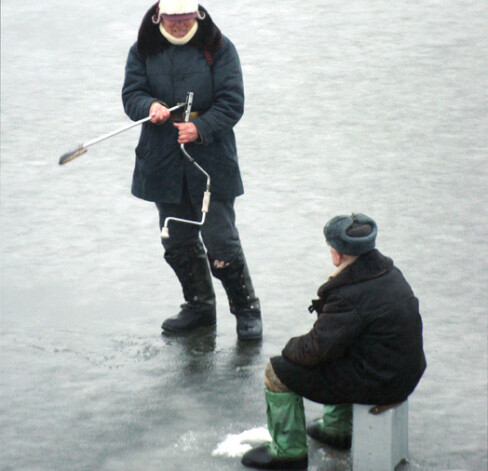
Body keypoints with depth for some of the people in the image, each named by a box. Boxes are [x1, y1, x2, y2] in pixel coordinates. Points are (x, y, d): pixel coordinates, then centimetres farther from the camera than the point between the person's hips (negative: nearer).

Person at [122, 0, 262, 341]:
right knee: (178, 242, 13)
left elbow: (232, 102, -7)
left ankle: (247, 309, 8)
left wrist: (201, 128, -21)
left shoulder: (218, 49, -3)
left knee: (221, 241, -7)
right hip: (164, 165, 4)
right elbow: (132, 93, 1)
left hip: (211, 161, -4)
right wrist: (150, 106, -22)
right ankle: (199, 306, 30)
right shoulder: (144, 51, 6)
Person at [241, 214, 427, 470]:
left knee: (278, 372, 0)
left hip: (374, 384, -9)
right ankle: (338, 427, 45)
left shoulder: (350, 295, -27)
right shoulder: (390, 272, 2)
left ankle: (288, 450, 11)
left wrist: (291, 347, -2)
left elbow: (316, 349, -22)